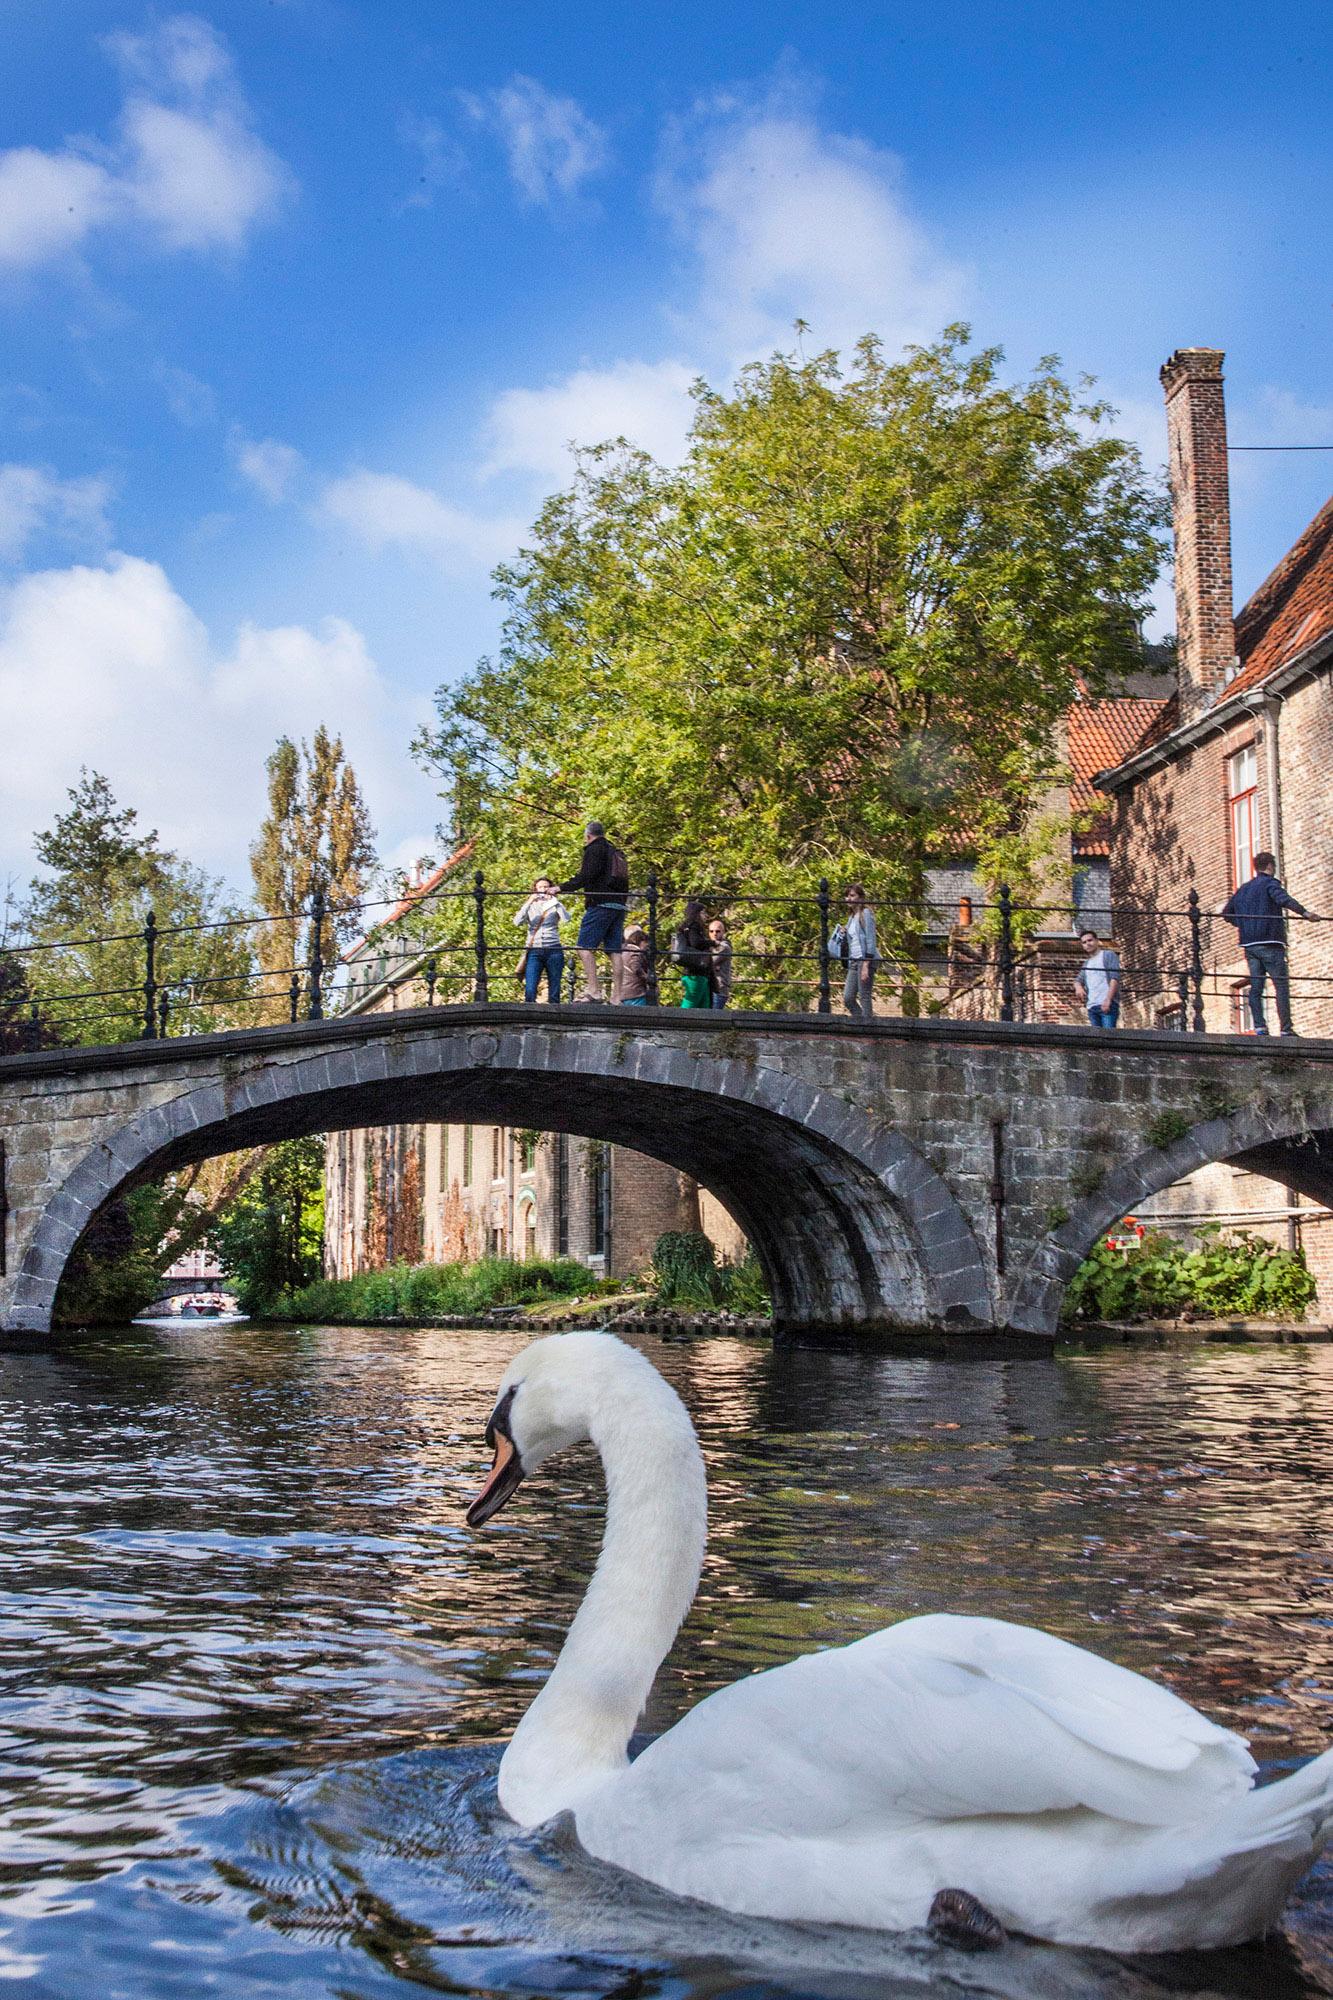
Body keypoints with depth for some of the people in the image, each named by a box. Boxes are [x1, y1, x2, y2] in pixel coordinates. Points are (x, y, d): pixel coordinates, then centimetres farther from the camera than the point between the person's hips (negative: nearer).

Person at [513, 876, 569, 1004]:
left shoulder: (555, 906, 12)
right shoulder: (530, 906, 15)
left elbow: (566, 919, -8)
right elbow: (517, 921, -3)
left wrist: (554, 900, -10)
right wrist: (529, 902, -9)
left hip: (554, 951, 0)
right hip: (534, 951, 0)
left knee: (554, 993, -2)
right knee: (529, 991, -15)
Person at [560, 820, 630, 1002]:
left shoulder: (594, 849, -2)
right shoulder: (616, 852, 23)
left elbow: (586, 876, -14)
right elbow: (625, 884, 24)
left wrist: (562, 888, -13)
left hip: (600, 905, -8)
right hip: (619, 905, 8)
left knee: (584, 946, -8)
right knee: (614, 950, 4)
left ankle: (593, 990, -19)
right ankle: (616, 996, 0)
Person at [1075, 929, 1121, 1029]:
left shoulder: (1108, 955, 5)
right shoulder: (1087, 963, 26)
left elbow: (1115, 978, -6)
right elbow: (1078, 980, 22)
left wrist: (1108, 1000, -18)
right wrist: (1078, 987, -5)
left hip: (1108, 1005, -7)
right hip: (1091, 1006, 7)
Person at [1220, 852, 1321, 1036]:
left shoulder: (1243, 888, 19)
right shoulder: (1269, 883, -2)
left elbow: (1226, 912, 23)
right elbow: (1283, 899, -22)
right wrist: (1305, 912, -31)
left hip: (1249, 944, 7)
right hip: (1269, 942, -7)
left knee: (1256, 986, 3)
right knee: (1281, 985, -5)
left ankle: (1259, 1026, -8)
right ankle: (1286, 1029, -10)